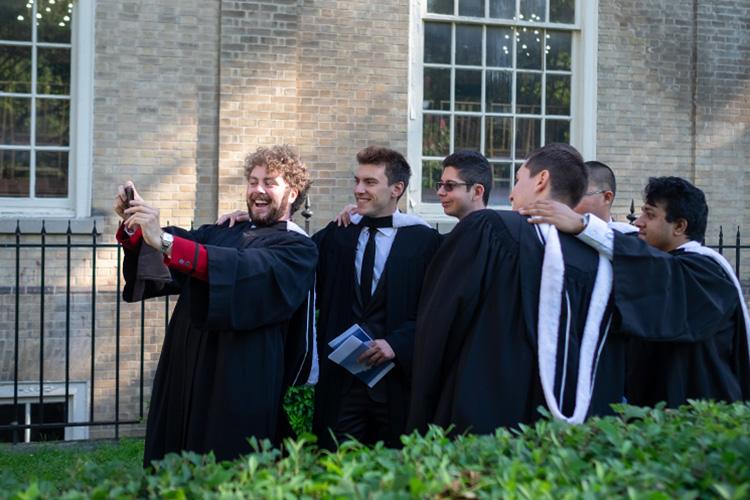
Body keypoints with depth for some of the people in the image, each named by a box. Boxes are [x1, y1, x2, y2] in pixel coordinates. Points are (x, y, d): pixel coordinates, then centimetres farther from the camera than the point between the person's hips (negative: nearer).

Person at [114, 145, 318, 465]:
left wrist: (165, 241, -30)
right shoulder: (220, 235, 16)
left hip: (240, 388, -5)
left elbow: (245, 269, -22)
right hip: (185, 377, 6)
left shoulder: (297, 249, -2)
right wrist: (132, 225, -17)